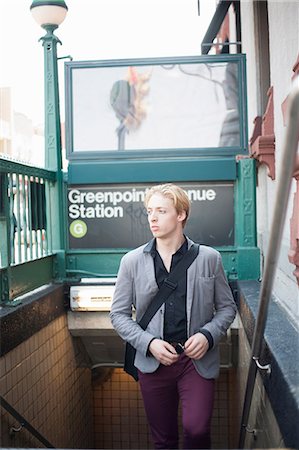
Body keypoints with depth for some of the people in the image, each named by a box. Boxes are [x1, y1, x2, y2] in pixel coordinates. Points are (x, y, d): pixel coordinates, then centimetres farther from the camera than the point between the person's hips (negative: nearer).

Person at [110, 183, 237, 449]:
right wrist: (149, 343, -11)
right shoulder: (132, 261, 1)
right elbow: (119, 314, 4)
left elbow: (227, 307, 7)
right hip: (154, 361, 1)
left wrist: (208, 335, -11)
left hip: (197, 360, -1)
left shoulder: (209, 258, 0)